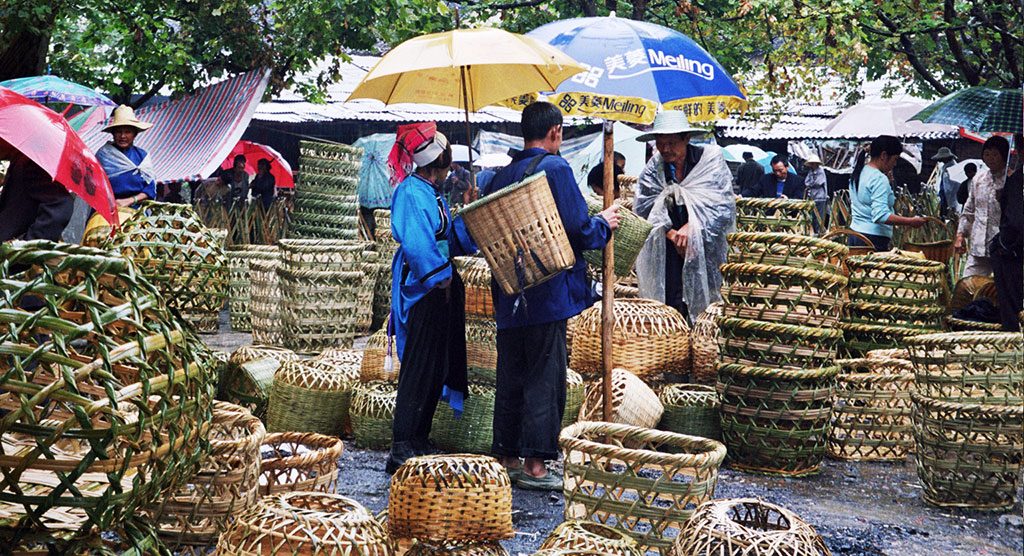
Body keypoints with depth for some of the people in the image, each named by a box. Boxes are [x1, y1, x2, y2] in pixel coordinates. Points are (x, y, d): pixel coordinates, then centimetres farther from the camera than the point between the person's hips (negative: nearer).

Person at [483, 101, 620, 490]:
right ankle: (535, 465, -1)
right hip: (548, 293, -7)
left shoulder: (502, 176, 10)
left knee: (510, 377, 12)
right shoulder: (554, 168, -9)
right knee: (545, 378, -2)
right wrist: (605, 223, 4)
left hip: (509, 294, 7)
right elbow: (578, 229, -15)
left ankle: (507, 458, 18)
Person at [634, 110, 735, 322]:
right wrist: (670, 232, -12)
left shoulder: (711, 158, -5)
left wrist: (692, 227, -14)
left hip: (705, 247, -1)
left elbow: (724, 205, -6)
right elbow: (643, 207, -1)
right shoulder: (654, 166, 2)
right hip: (666, 251, 1)